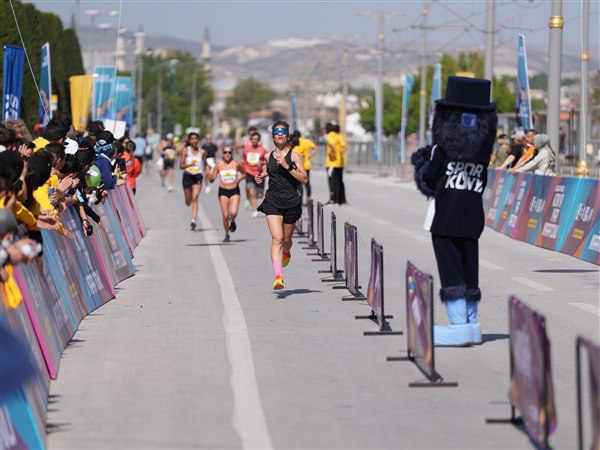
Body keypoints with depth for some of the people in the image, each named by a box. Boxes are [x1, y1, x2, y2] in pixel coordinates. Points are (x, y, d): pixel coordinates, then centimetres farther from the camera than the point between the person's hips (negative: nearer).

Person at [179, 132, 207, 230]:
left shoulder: (202, 152, 6)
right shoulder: (185, 151, -1)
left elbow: (205, 164, 20)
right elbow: (181, 166, -5)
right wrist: (190, 164, -22)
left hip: (198, 177, 0)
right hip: (187, 176, 0)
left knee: (195, 198, -19)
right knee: (188, 202, 8)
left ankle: (194, 221, -25)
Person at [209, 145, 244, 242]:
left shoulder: (236, 164, -4)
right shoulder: (219, 165, -3)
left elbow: (243, 174, 12)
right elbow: (212, 179, -1)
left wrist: (239, 179, -8)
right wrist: (210, 177, -24)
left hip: (234, 191, -1)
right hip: (223, 191, 1)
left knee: (233, 213, -18)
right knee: (225, 215, -2)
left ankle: (232, 222, 19)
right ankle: (227, 235, 16)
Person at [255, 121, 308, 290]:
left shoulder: (294, 156, -4)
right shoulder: (268, 157, 8)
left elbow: (304, 179, -10)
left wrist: (287, 167, -19)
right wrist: (262, 176, 10)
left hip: (291, 201, -1)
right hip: (272, 200, 1)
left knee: (286, 240, 14)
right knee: (277, 238, -15)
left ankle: (286, 253, 54)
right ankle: (278, 277, -24)